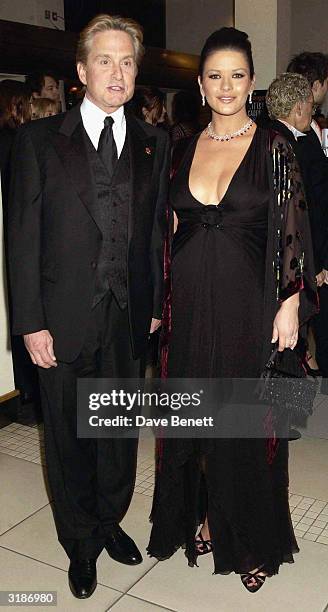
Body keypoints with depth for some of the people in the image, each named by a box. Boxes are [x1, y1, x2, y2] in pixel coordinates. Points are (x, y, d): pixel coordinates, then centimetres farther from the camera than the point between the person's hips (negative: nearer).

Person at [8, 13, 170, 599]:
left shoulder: (154, 143, 5)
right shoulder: (40, 139, -3)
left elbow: (157, 232, 7)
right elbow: (23, 238, -6)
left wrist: (156, 306, 4)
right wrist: (31, 323, -10)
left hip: (130, 320, 3)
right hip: (64, 322, -2)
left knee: (120, 434, 17)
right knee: (69, 439, 12)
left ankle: (110, 522, 41)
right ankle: (81, 542, 34)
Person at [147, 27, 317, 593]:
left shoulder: (273, 148, -3)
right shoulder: (185, 149, 8)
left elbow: (294, 232, -4)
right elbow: (174, 230, 10)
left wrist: (291, 305, -10)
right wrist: (166, 300, 6)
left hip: (249, 304, -3)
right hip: (192, 304, 4)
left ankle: (252, 539, 27)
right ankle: (201, 516, 34)